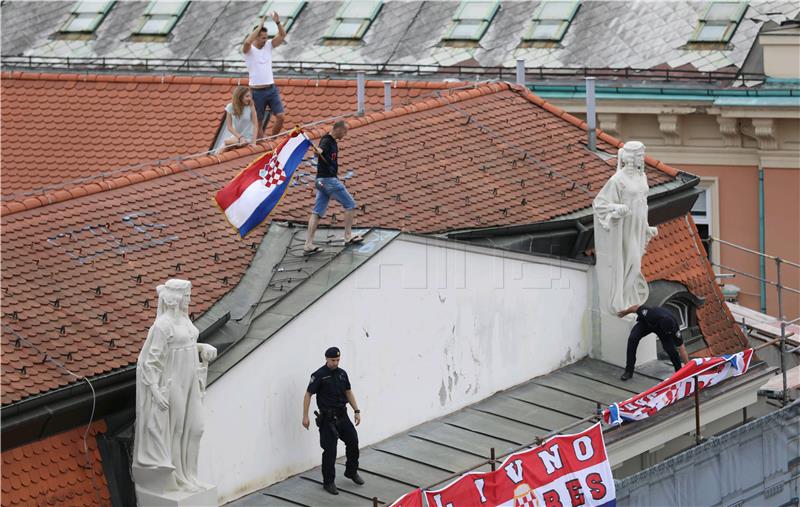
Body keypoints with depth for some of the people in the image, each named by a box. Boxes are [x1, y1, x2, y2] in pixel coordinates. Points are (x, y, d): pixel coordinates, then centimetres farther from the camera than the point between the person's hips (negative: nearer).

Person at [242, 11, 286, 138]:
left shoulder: (268, 46, 6)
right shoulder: (249, 50, -8)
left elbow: (282, 35, -3)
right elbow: (247, 42, -32)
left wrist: (278, 22, -21)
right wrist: (260, 26, -31)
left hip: (271, 89, 4)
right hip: (257, 92, -4)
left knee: (281, 116, -3)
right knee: (259, 123, 3)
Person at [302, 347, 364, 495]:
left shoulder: (342, 374, 8)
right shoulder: (319, 375, -11)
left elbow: (348, 392, 16)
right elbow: (308, 395, -9)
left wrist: (356, 411, 11)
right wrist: (305, 416, -13)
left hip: (342, 416, 6)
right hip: (328, 418, -6)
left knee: (353, 441, 6)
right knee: (330, 450, -3)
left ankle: (351, 472, 29)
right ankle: (328, 482, 9)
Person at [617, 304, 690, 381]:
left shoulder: (673, 326, -39)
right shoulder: (651, 314, -45)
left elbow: (681, 348, -32)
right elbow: (636, 307, -24)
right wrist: (625, 312, -3)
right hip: (645, 323, 0)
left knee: (670, 349, -21)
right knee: (632, 339, -24)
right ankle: (629, 371, -12)